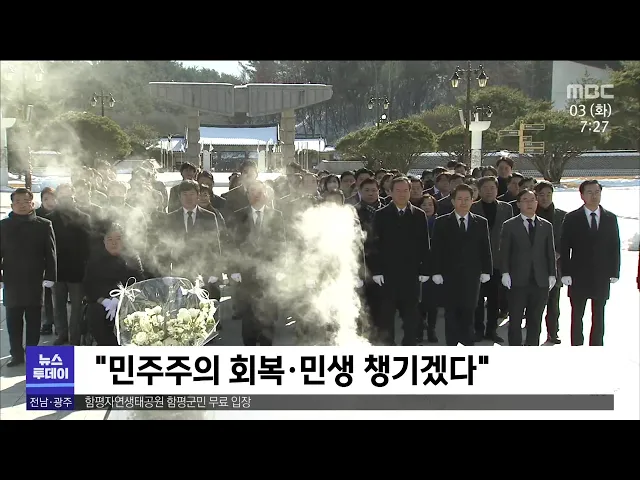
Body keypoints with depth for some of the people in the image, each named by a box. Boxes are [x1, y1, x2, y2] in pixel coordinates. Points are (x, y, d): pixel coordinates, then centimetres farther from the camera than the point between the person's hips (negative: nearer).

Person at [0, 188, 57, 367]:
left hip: (35, 281, -1)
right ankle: (16, 354, 14)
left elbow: (50, 252, -1)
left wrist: (50, 276, -7)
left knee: (33, 320, 8)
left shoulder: (44, 225, -1)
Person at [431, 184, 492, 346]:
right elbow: (436, 249, 0)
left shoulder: (481, 223, 8)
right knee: (451, 313, 2)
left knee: (468, 313, 3)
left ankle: (468, 342, 11)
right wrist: (436, 272, -7)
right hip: (450, 276, -1)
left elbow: (485, 249, 9)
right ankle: (452, 345, 8)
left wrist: (486, 271, 3)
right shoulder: (442, 223, 3)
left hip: (472, 276, 1)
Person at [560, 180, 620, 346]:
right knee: (577, 316, 5)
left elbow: (615, 246, 7)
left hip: (602, 276, 2)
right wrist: (566, 273, -9)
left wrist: (614, 272, 1)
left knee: (598, 316, 8)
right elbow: (564, 247, -3)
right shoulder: (571, 218, -2)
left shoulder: (610, 218, 6)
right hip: (578, 276, -2)